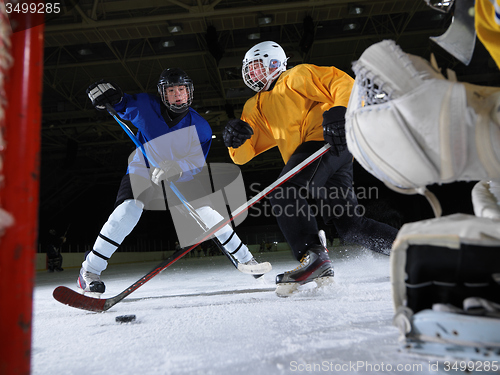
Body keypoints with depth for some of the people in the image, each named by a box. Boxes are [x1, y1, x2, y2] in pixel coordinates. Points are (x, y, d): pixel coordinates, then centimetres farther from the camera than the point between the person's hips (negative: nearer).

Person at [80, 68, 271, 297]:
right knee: (128, 212, -26)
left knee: (207, 214, -10)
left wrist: (175, 167, -35)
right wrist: (107, 93, -21)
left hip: (180, 177, 2)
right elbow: (120, 105, 2)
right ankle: (89, 271, -11)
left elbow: (196, 162, -15)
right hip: (142, 172, -1)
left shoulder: (200, 127, -12)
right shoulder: (145, 107, -14)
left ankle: (244, 260, 9)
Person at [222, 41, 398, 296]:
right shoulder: (256, 107, 28)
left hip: (332, 141, -7)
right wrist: (236, 137, -7)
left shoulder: (296, 76, 10)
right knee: (348, 225, 1)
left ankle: (314, 257, -25)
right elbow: (242, 155, 16)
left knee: (282, 193, -24)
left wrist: (340, 112, -21)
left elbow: (343, 83, -2)